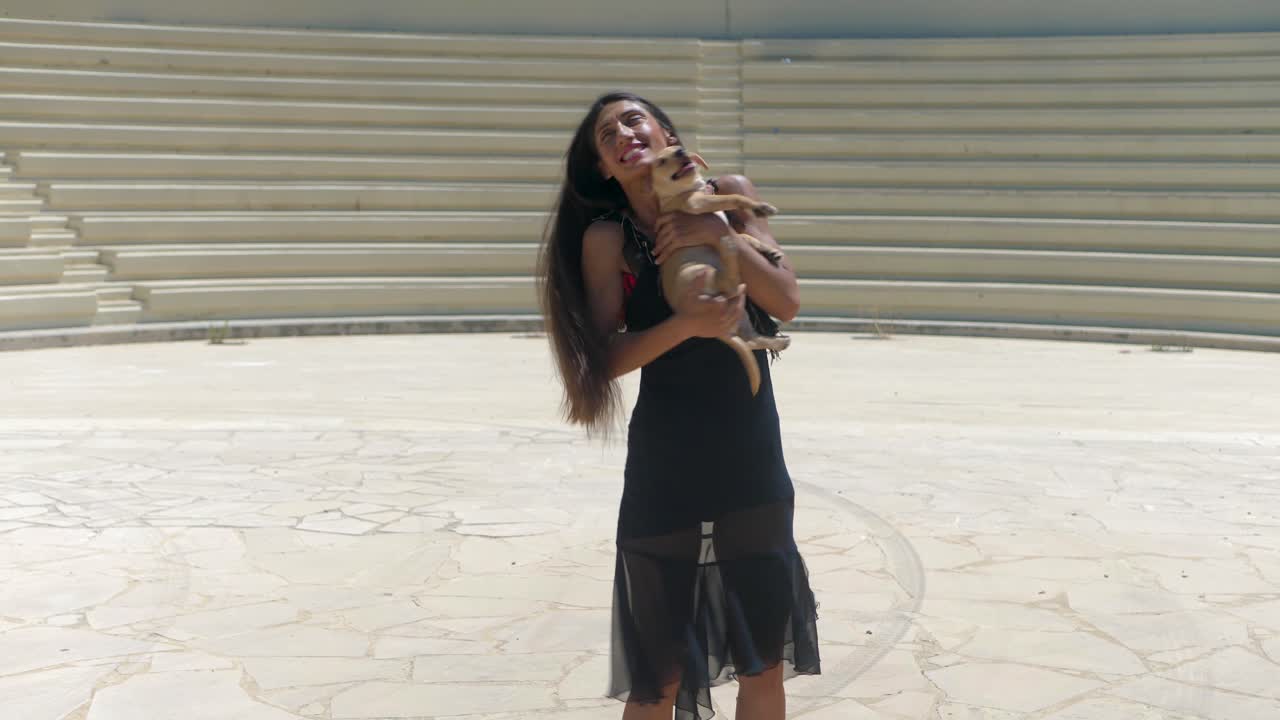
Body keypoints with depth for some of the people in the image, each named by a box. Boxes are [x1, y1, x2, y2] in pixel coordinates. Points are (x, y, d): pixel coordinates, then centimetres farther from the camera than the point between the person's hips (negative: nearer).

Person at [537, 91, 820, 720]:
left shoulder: (728, 197, 2)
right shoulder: (606, 236, -5)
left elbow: (787, 303, -4)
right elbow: (608, 360, -10)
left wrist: (719, 236, -16)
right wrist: (688, 323, -24)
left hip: (753, 462, 3)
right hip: (665, 471, -3)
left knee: (764, 664, 13)